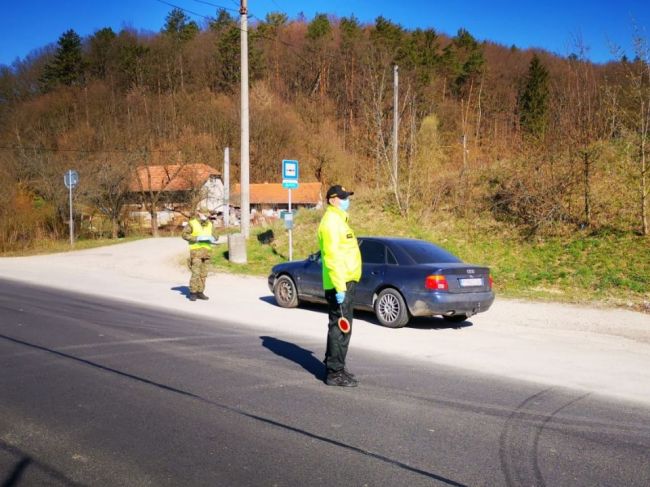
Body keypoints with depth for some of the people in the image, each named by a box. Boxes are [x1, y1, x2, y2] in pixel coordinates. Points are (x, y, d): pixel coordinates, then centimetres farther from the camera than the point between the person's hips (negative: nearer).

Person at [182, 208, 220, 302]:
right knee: (196, 273, -11)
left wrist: (212, 238, -12)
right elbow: (184, 234, -8)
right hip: (196, 250, -5)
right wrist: (197, 238, -19)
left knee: (203, 273, 6)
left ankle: (200, 292, 13)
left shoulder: (209, 224, 10)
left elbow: (214, 236, 12)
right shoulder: (192, 223, -6)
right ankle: (193, 293, -3)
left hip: (206, 251, 5)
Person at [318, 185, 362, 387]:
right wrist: (339, 287, -25)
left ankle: (334, 367, 27)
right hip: (340, 284, -10)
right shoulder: (331, 221, -14)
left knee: (338, 327, 17)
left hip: (345, 282, 10)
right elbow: (332, 257, -22)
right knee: (340, 328, -7)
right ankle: (335, 373, -1)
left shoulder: (338, 220, 19)